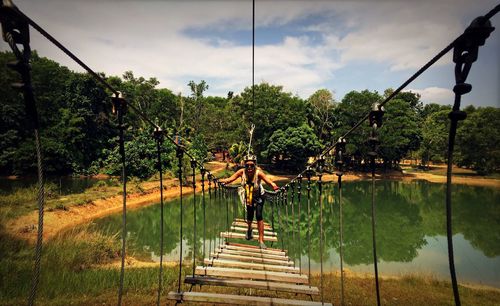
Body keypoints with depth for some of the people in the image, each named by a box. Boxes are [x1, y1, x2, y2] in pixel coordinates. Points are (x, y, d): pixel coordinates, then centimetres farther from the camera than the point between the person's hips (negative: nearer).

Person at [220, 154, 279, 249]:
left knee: (259, 215, -15)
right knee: (249, 216, 6)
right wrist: (223, 181, -54)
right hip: (248, 197, 2)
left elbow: (268, 180, -45)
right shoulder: (242, 172, -25)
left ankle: (261, 240, -3)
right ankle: (249, 230, 42)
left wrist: (273, 185, -65)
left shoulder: (258, 173, -31)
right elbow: (230, 179, -34)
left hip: (259, 196, -2)